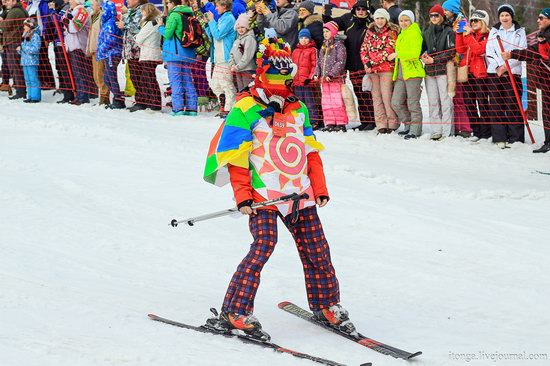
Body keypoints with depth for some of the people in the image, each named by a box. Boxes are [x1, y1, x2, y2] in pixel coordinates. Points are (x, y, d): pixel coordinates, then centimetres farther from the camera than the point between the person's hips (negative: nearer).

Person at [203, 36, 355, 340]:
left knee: (316, 247, 7)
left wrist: (320, 189, 14)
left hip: (300, 193, 6)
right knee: (264, 244, -20)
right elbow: (235, 157, -7)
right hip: (263, 195, -6)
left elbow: (310, 152, 19)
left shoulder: (298, 109, 15)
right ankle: (234, 312, -15)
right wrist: (242, 196, -14)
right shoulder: (246, 110, -5)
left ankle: (326, 304, 25)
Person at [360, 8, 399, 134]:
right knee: (376, 97, 3)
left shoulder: (391, 32, -1)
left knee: (387, 96, -10)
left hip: (387, 68, -5)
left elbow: (388, 51, -10)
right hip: (372, 70, 5)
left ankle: (392, 124, -3)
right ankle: (381, 125, 6)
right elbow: (364, 49, 12)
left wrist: (372, 62, -14)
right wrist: (366, 63, -5)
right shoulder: (370, 32, 14)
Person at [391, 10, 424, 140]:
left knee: (413, 103, -4)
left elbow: (415, 53, -18)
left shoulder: (414, 33, -6)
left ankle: (415, 129, 3)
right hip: (400, 74, 9)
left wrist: (398, 54, -16)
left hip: (413, 72, -9)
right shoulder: (401, 35, 22)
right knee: (396, 102, 5)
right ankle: (408, 125, 19)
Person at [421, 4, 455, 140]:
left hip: (443, 70, -5)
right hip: (429, 71, 5)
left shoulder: (448, 31, -1)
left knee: (445, 101, -7)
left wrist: (434, 60, -10)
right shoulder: (426, 32, 15)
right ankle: (436, 131, 9)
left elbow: (451, 52, -7)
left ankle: (447, 132, -6)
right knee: (433, 102, 5)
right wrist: (422, 56, 0)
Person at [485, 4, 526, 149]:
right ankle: (499, 138, 1)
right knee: (496, 105, -1)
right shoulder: (494, 31, 14)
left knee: (513, 106, -6)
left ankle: (515, 138, -4)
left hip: (513, 72, -2)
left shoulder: (520, 32, 8)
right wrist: (498, 66, -8)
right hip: (495, 72, 2)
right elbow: (489, 51, 6)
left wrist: (506, 66, -9)